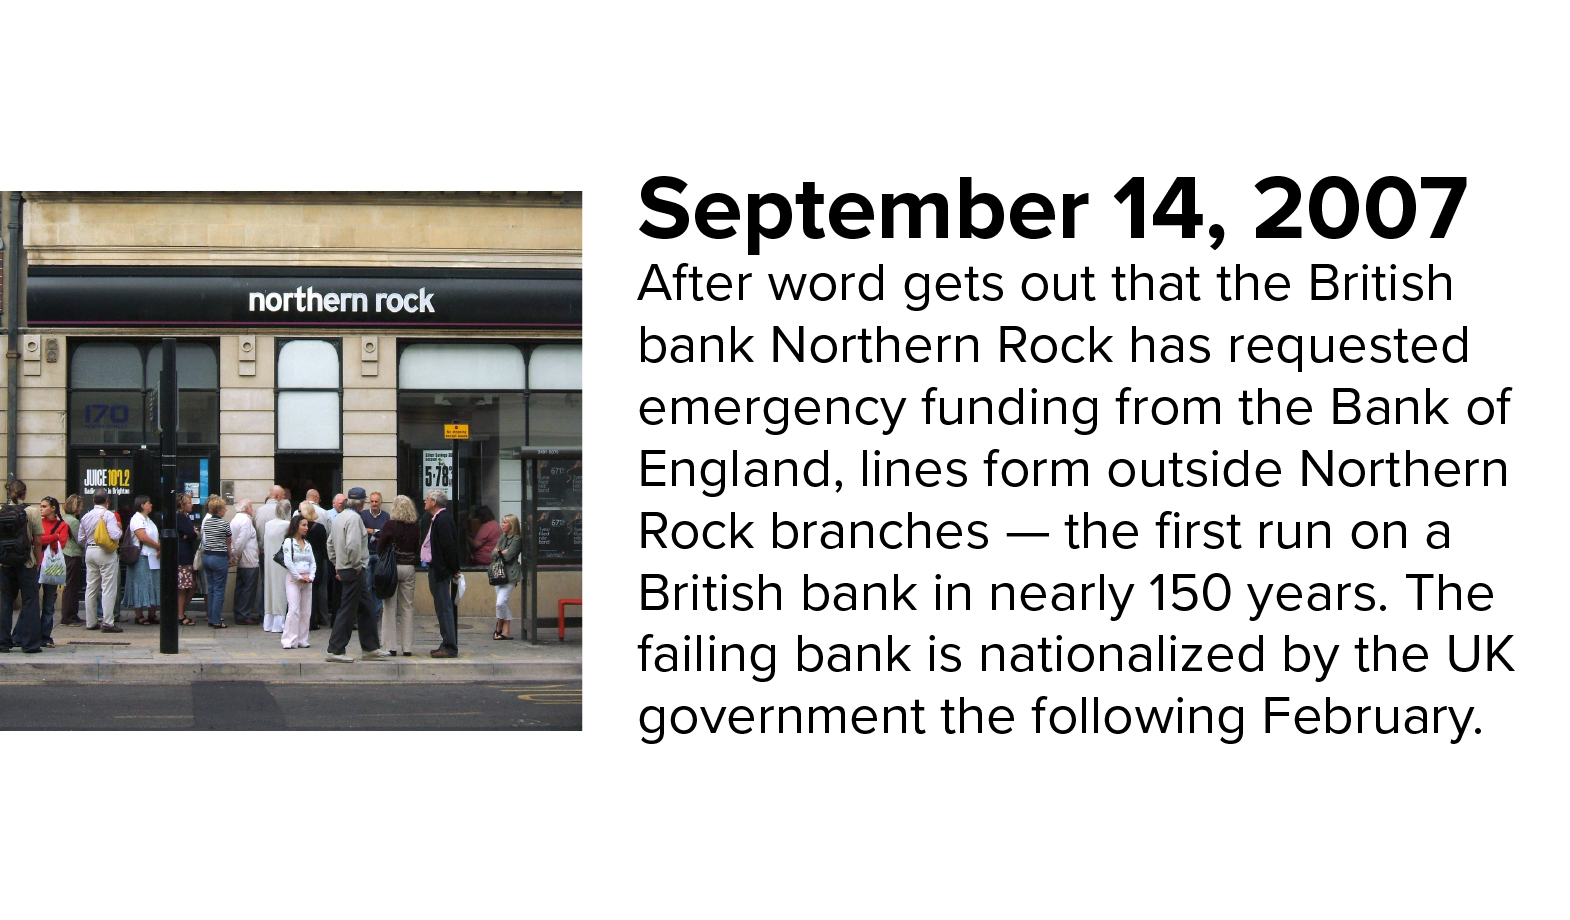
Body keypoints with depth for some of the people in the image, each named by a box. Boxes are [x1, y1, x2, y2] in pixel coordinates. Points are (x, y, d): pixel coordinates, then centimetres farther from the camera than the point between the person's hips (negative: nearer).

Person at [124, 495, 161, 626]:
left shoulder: (148, 520, 20)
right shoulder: (137, 519, -9)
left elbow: (154, 537, 19)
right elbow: (143, 537, -18)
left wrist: (159, 550, 0)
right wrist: (159, 546, -10)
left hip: (153, 558, 9)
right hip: (142, 557, -9)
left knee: (154, 586, 9)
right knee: (141, 586, -6)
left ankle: (152, 615, 15)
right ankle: (139, 616, -2)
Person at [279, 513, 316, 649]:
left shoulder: (307, 544, 14)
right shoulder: (288, 542, -3)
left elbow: (313, 562, 11)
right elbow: (288, 562, -11)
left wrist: (311, 576, -5)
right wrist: (299, 577, -12)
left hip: (307, 581, 6)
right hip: (293, 580, -6)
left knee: (306, 612, 3)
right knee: (294, 610, -13)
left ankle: (302, 640, 8)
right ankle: (290, 641, -12)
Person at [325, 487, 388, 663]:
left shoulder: (339, 517, 13)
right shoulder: (354, 518, -17)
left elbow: (330, 543, 19)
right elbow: (352, 544, -28)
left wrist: (337, 565, 21)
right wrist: (356, 565, -15)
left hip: (343, 568, 10)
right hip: (354, 570, -10)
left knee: (365, 608, 16)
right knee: (347, 610, -5)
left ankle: (370, 647, 22)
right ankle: (335, 650, -3)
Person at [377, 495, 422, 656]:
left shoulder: (389, 525, -9)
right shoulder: (416, 527, 0)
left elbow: (380, 548, -3)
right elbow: (418, 549, 6)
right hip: (409, 568, 3)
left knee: (390, 608, 3)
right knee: (408, 608, 8)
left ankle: (390, 646, 1)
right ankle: (407, 647, 9)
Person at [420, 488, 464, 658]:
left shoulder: (443, 520, -17)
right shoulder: (434, 518, 15)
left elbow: (449, 545, -20)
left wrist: (454, 569, -17)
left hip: (441, 570, -11)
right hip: (436, 569, 11)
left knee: (444, 607, -8)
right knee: (443, 607, 13)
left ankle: (449, 648, -8)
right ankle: (448, 644, 18)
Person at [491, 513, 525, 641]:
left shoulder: (517, 539, -8)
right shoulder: (503, 537, 16)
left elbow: (508, 556, -16)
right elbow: (493, 555, 11)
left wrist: (498, 552, 1)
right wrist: (502, 553, -8)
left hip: (510, 575, -8)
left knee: (500, 602, -15)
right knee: (505, 603, 12)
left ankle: (499, 628, 0)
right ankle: (506, 631, 17)